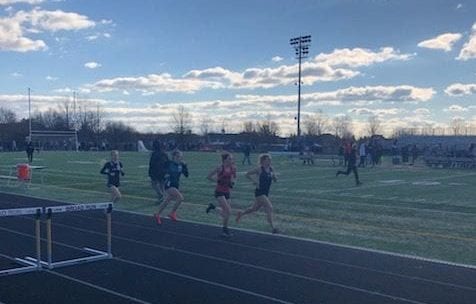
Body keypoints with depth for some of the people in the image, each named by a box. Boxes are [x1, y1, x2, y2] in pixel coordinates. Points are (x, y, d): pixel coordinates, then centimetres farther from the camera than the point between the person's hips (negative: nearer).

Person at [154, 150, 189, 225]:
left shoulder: (181, 165, 3)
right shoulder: (169, 163, -10)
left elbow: (186, 175, -2)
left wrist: (185, 166, -10)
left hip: (175, 186, 6)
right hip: (169, 185, -6)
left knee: (166, 201, 16)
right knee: (180, 197, -23)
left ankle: (157, 215, 35)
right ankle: (173, 213, -6)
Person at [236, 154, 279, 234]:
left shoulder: (270, 169, 6)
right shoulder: (259, 169, -11)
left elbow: (275, 180, 11)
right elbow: (247, 174, -4)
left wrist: (273, 176, -9)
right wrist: (254, 181, -12)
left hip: (265, 193, 7)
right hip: (259, 193, -7)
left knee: (255, 208, 21)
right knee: (269, 208, -17)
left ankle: (241, 214, 45)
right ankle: (273, 228, -16)